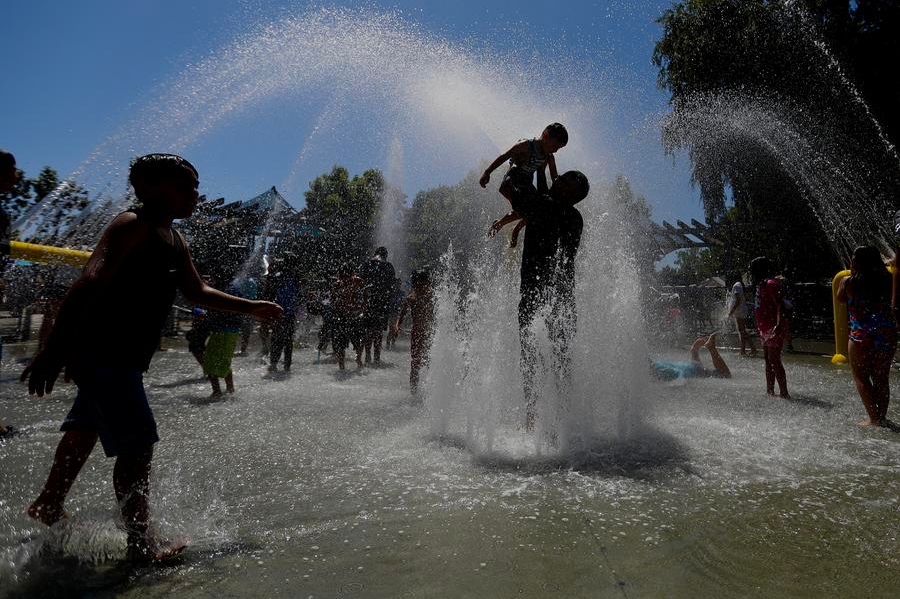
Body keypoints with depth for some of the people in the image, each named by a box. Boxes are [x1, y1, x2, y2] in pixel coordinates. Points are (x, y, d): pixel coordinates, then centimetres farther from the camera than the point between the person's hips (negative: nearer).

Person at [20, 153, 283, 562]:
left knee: (87, 427, 24)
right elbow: (88, 283, -26)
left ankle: (49, 506, 44)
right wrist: (55, 349, -33)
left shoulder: (175, 241, 12)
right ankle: (141, 543, 3)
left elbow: (196, 292, 23)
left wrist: (250, 307, 24)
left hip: (126, 354, 10)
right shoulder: (133, 225, -16)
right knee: (138, 443, -7)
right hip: (101, 349, -10)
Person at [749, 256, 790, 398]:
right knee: (768, 360, 15)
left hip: (774, 328, -10)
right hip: (766, 329, 11)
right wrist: (761, 330, 24)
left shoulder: (771, 283, -13)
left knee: (774, 360, -11)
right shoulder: (762, 284, 17)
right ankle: (770, 391, 23)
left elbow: (780, 306, -22)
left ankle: (784, 393, -7)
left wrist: (778, 326, -31)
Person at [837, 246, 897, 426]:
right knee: (882, 378, 13)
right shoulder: (886, 279, 4)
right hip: (888, 333, 4)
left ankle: (874, 419, 1)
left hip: (862, 335, -4)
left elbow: (840, 299, 13)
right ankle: (882, 417, 17)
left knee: (861, 377, 5)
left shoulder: (848, 282, -6)